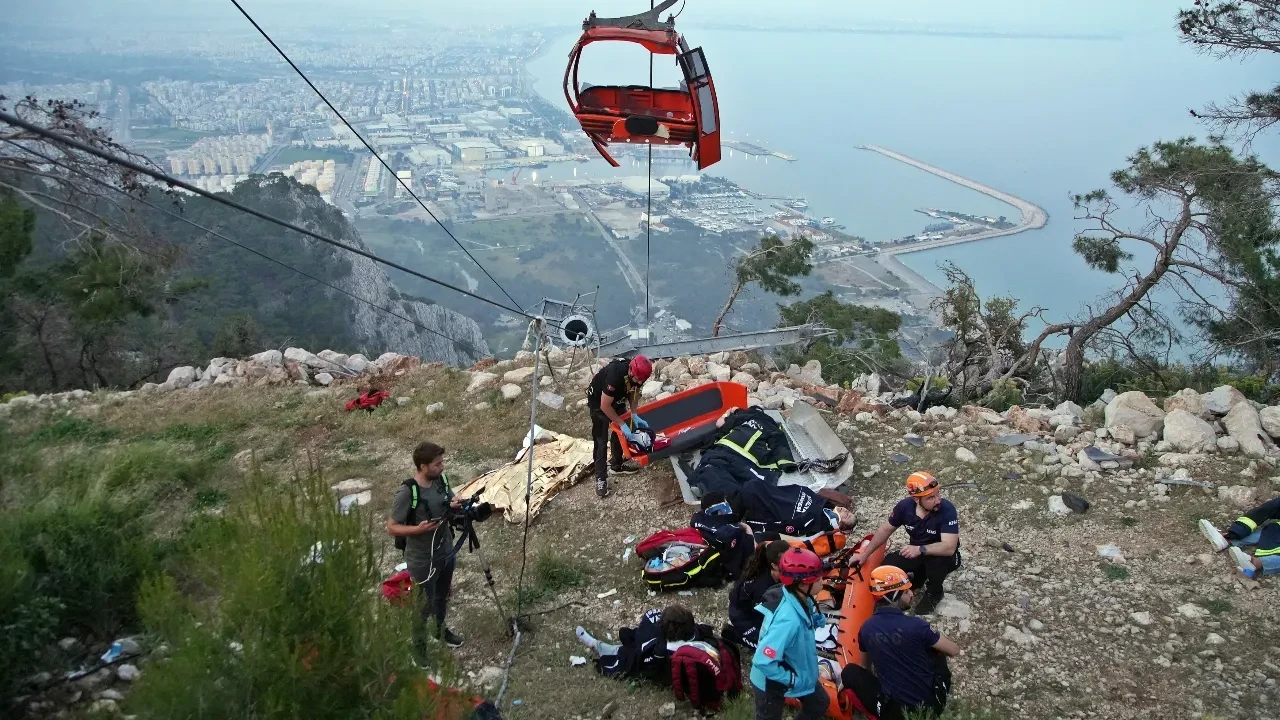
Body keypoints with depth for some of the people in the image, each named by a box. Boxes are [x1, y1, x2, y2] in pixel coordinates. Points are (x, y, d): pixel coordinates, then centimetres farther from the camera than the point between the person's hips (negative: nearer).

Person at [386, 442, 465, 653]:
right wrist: (418, 528, -34)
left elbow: (451, 501, 8)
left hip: (446, 552, 7)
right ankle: (418, 649, 32)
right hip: (423, 560, -7)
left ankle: (440, 629, 53)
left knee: (443, 596, 28)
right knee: (423, 606, 10)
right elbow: (391, 528, -20)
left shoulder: (442, 480, -8)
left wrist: (456, 506, -16)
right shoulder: (406, 493, -27)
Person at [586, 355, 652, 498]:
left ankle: (616, 465, 31)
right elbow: (605, 406, -32)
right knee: (601, 440, -7)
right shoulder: (615, 375, -41)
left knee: (619, 433, 13)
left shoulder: (638, 373, -21)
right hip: (598, 401, -7)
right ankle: (600, 478, -3)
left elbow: (633, 392, 0)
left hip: (617, 398, 7)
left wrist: (634, 415, -11)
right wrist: (622, 424, -26)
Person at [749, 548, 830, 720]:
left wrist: (818, 619, -12)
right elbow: (762, 661, -40)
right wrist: (791, 680, -26)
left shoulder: (800, 598, -16)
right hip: (772, 682, -8)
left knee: (820, 704, 25)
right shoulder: (788, 620, -41)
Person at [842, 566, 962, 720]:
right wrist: (932, 637, 18)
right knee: (936, 648, 20)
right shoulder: (915, 625, -16)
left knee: (849, 671, 16)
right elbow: (954, 651, -1)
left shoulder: (866, 629, -4)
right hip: (932, 703, 0)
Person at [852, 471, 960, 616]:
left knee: (937, 559, -38)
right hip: (916, 553, 4)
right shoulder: (905, 506, -18)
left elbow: (949, 547, -39)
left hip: (942, 555, -4)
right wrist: (865, 554, -2)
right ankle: (920, 574, 15)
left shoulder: (947, 509, -32)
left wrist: (921, 549, -51)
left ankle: (934, 593, -5)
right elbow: (886, 529, -1)